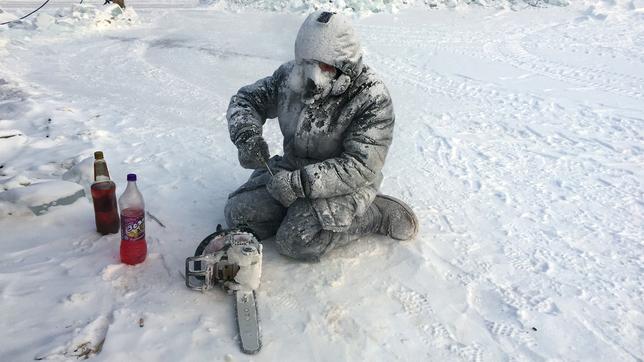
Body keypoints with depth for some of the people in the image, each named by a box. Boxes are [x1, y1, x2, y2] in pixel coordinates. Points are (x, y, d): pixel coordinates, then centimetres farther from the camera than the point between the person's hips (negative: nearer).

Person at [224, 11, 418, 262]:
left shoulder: (372, 100, -22)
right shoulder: (291, 76, -6)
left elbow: (360, 167, -27)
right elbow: (245, 100, 6)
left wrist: (301, 183, -35)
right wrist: (247, 135, -17)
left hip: (344, 184, -5)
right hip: (292, 168, 6)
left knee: (296, 242, -22)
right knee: (238, 215, -6)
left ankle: (377, 214, -5)